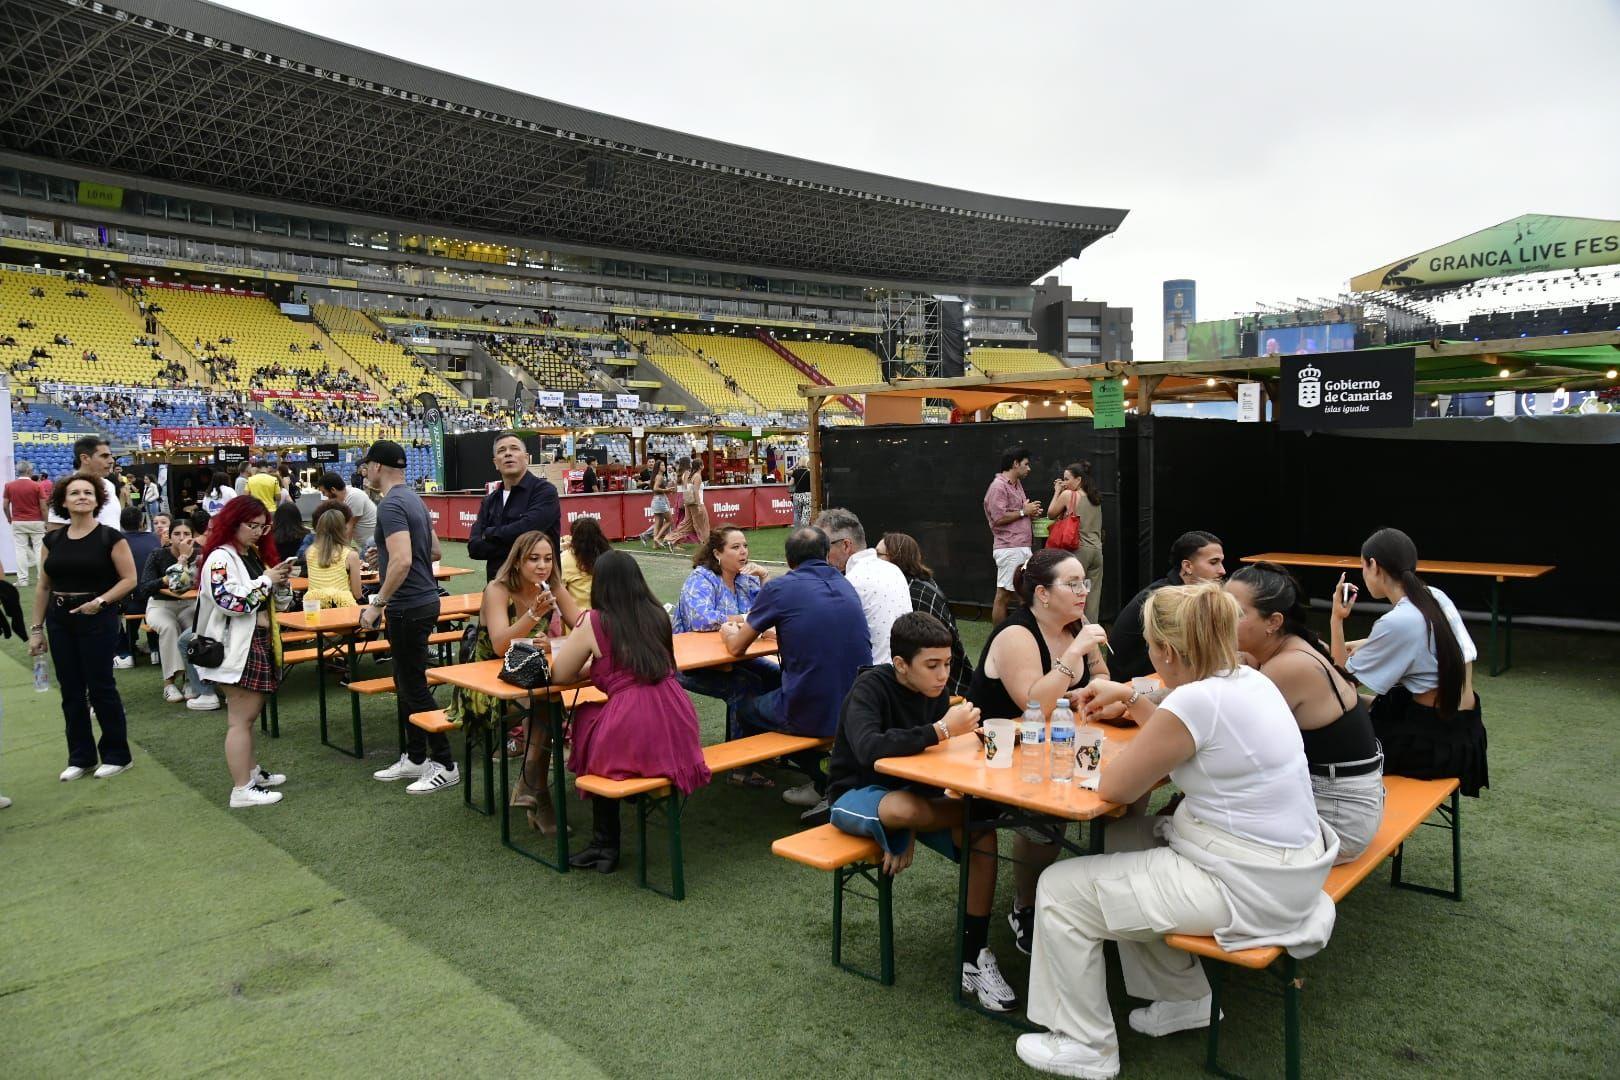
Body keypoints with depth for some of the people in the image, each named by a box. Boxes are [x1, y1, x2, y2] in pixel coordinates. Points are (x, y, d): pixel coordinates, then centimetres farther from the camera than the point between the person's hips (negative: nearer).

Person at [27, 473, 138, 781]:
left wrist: (100, 601, -20)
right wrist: (36, 628, 10)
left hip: (98, 620, -5)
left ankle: (116, 755, 13)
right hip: (59, 620, 5)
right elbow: (43, 587, 12)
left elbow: (129, 579, -7)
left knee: (101, 687, 0)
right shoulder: (53, 540, 7)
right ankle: (80, 756, 21)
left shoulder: (110, 537, -6)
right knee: (71, 691, 9)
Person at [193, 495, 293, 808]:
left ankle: (252, 770, 32)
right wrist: (266, 580, -18)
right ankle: (242, 789, -2)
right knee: (240, 718, -6)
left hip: (259, 644, 10)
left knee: (249, 713, 20)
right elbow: (230, 600, -26)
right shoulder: (220, 558, -14)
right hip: (236, 649, -9)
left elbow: (264, 600, 25)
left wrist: (278, 582, 5)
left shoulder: (254, 555, 15)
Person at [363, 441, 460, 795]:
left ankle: (445, 765, 4)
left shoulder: (391, 505, -18)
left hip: (409, 607, -10)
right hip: (423, 600, 10)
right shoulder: (413, 499, 13)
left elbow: (402, 561, -28)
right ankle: (414, 759, 26)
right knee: (406, 684, 17)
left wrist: (377, 603, -21)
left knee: (414, 687, -3)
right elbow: (434, 551, 20)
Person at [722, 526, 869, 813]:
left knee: (746, 710, 24)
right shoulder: (845, 586, 12)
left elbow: (737, 648, 5)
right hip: (859, 711, 6)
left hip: (812, 715, -6)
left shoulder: (779, 588, -5)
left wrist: (728, 631, 28)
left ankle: (824, 781, 14)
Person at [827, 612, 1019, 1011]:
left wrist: (914, 829, -12)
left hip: (911, 795, 6)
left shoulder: (936, 693, -3)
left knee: (984, 836, -19)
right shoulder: (871, 687, -21)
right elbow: (869, 749, -41)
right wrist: (941, 730, -43)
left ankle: (973, 957, -10)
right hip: (856, 795, -6)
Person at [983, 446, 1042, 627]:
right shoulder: (998, 486, -11)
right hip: (1009, 549, -10)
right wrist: (1024, 512, -11)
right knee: (1004, 594, -5)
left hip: (1023, 547, 10)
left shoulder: (1017, 484, 19)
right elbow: (999, 518, -19)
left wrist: (1031, 511, 9)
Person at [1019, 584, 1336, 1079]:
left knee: (1060, 889, -1)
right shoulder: (1249, 679, 3)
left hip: (1249, 886, -9)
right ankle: (1182, 998, 34)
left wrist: (1123, 755, 5)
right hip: (1286, 864, 9)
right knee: (1121, 841, 26)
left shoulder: (1196, 700, -24)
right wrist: (1132, 699, 20)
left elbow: (1115, 789, -14)